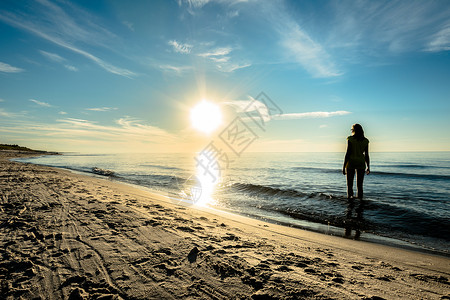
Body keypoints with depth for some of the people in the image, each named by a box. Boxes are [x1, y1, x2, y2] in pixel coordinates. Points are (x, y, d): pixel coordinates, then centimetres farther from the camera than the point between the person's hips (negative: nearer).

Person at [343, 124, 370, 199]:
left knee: (349, 185, 4)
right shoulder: (365, 141, 3)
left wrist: (344, 166, -9)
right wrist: (368, 167, 12)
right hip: (361, 164, 3)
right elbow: (366, 155, 3)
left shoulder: (350, 139, -9)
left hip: (351, 163, -3)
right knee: (360, 185, 10)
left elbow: (348, 153, -12)